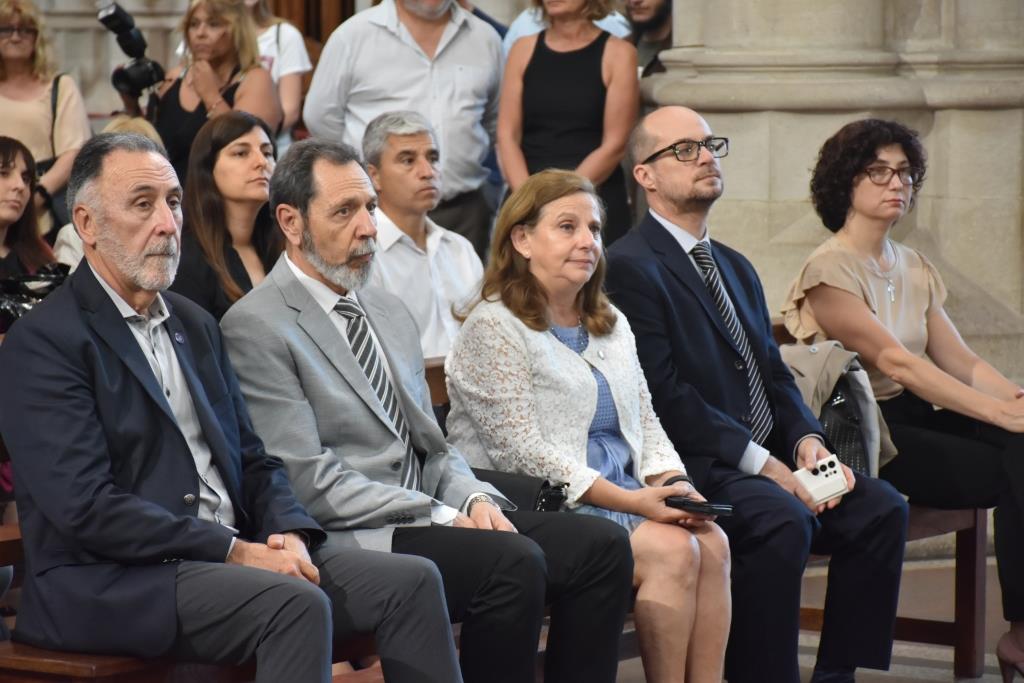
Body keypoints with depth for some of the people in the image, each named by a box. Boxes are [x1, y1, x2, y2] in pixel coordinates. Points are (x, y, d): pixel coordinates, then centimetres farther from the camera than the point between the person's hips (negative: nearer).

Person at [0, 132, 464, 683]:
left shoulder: (195, 325, 19)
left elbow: (252, 460, 19)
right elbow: (86, 507, -17)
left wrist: (289, 533, -4)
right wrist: (235, 551, -18)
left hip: (233, 553, 8)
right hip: (110, 582, -8)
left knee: (412, 582, -10)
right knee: (297, 604, -32)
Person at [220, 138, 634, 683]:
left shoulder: (390, 314, 19)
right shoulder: (256, 327, -7)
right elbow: (308, 484, -14)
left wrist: (475, 500, -1)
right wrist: (441, 516, -15)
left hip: (423, 517, 8)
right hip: (342, 539, -8)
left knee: (602, 545, -10)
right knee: (513, 561, -30)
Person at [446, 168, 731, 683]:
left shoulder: (610, 325, 18)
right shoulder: (494, 327, -8)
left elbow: (645, 422, 17)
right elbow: (522, 452, -16)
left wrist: (673, 483, -6)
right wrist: (631, 501, -20)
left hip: (622, 497, 7)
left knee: (712, 543, -18)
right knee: (672, 549, -25)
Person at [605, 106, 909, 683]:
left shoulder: (736, 268, 24)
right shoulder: (631, 267, -6)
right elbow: (666, 394, -14)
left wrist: (806, 439, -2)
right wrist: (761, 462, -17)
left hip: (768, 459, 8)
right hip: (695, 468, -8)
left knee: (883, 506, -11)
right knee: (783, 521, -33)